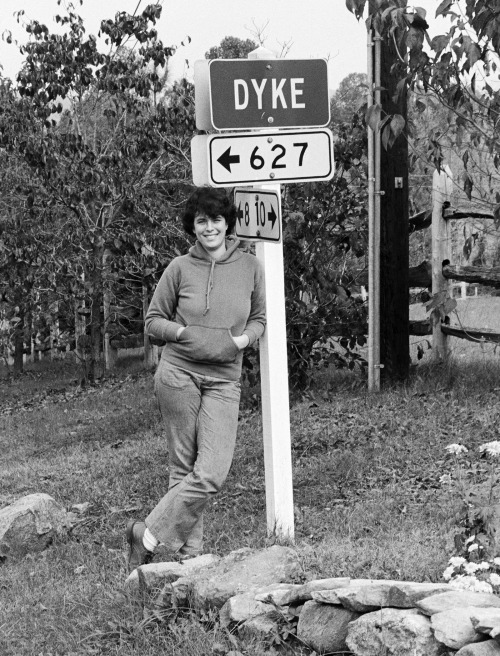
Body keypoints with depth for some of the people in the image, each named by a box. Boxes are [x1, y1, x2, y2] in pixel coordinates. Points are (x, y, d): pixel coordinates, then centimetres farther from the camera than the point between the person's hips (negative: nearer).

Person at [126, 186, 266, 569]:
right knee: (184, 468, 1)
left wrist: (240, 339, -5)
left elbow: (259, 320, 15)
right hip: (178, 373, -1)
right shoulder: (180, 268, 1)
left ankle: (148, 534, 4)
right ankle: (187, 553, 11)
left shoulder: (250, 268, 5)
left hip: (224, 381, 2)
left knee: (213, 473, -9)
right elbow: (153, 321, 8)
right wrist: (184, 333, -10)